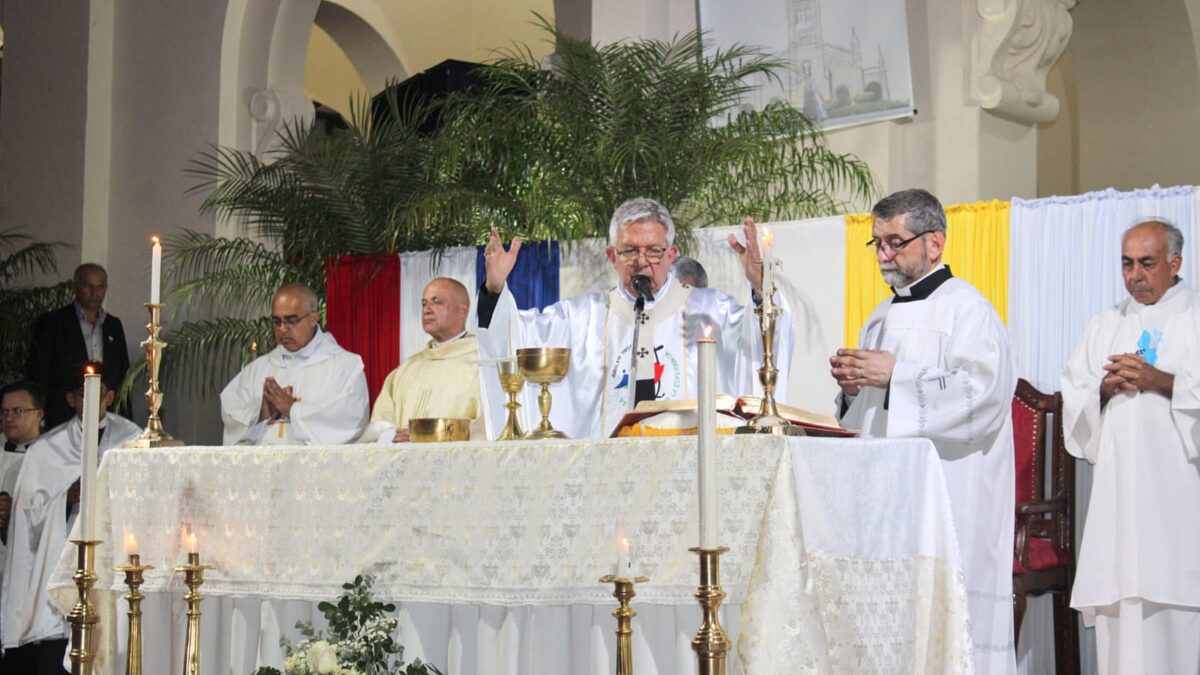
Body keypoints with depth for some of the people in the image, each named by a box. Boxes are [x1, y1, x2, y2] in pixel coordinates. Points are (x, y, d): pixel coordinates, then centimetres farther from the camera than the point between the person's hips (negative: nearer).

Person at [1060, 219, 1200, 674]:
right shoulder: (1105, 326, 20)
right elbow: (1073, 398, 16)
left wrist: (1160, 381, -13)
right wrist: (1106, 388, -3)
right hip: (1119, 490, 4)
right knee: (1119, 605, -3)